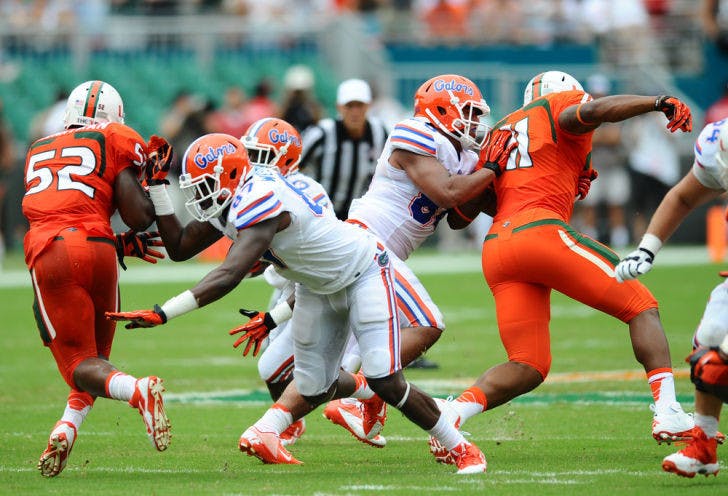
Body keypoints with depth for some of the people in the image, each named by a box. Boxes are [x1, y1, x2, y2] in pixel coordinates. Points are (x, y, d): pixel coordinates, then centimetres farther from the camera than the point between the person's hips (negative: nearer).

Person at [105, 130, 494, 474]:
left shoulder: (257, 201, -34)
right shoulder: (228, 201, -6)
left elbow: (229, 275, -45)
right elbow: (179, 248, 4)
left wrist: (163, 314, -50)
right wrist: (156, 188, -6)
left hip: (363, 272, -9)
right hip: (318, 288, 9)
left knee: (385, 382, -15)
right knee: (314, 386, 6)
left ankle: (458, 446, 3)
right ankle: (365, 389, 39)